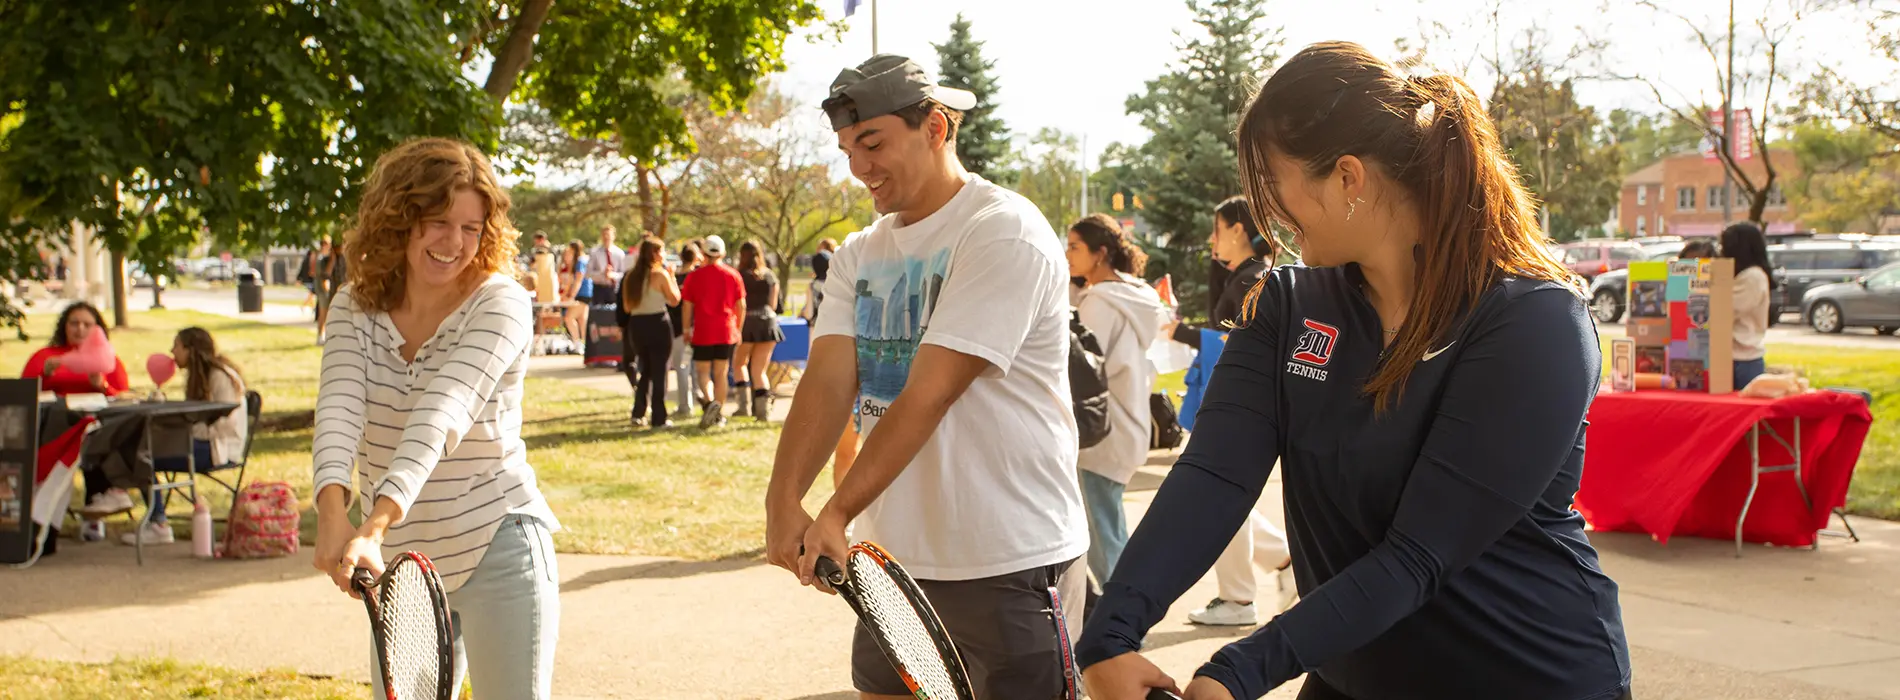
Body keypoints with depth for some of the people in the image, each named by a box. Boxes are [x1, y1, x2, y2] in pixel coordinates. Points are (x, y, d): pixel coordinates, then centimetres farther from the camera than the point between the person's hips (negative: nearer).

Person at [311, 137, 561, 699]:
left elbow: (441, 415, -28)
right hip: (400, 563, 5)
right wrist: (333, 514, -37)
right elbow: (339, 408, -18)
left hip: (497, 553, -4)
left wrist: (376, 526, -40)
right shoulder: (354, 308, 0)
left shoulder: (500, 303, -13)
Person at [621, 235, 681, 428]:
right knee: (659, 372, 2)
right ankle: (659, 419, 3)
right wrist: (672, 278, 3)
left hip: (636, 325, 5)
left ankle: (638, 414, 14)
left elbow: (627, 307, 9)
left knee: (645, 370, 19)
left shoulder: (630, 276, 6)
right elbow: (674, 300, -6)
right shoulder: (660, 275, -11)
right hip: (658, 324, -5)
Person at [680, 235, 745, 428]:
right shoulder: (733, 275, 2)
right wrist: (738, 329, 14)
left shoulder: (694, 276, -2)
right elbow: (741, 305, 4)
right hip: (726, 332, 2)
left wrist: (687, 329, 9)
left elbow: (686, 306, -1)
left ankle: (709, 401, -20)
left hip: (703, 332, -2)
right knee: (721, 373, 8)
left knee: (702, 371, 6)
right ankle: (720, 414, 10)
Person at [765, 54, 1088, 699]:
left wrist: (837, 512, -22)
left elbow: (928, 397, -20)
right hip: (893, 556, 7)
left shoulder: (1003, 232, -13)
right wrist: (784, 500, -19)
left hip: (1012, 564, -7)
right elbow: (828, 382, -3)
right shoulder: (859, 257, 10)